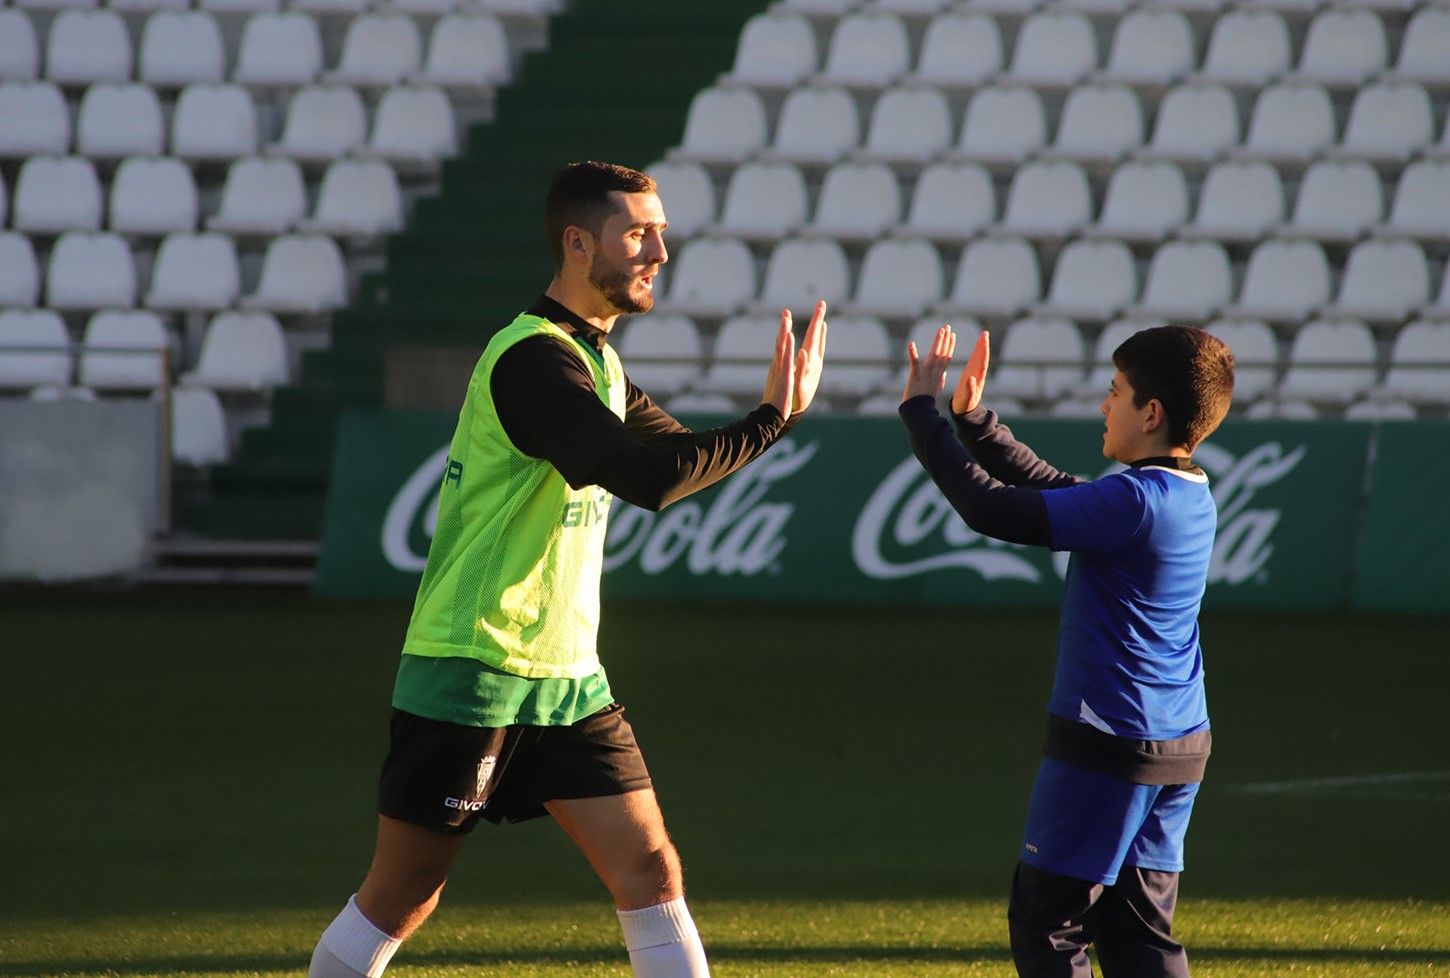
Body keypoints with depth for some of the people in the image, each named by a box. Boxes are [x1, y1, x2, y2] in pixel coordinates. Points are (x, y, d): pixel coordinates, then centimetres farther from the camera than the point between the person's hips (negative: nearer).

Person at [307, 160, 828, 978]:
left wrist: (774, 409, 4)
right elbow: (651, 478, -28)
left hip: (566, 679, 8)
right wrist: (771, 421, -20)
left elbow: (678, 459, 20)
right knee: (402, 896, 0)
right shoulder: (533, 359, -18)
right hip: (473, 669, -8)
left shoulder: (596, 359, 12)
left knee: (650, 868, -1)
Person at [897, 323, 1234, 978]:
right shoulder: (1191, 499, 8)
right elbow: (1052, 489, 20)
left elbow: (992, 508, -19)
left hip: (1107, 746, -8)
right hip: (1177, 751, 8)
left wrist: (920, 411, -9)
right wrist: (971, 419, 15)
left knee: (1046, 923, 1)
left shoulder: (1134, 501, -20)